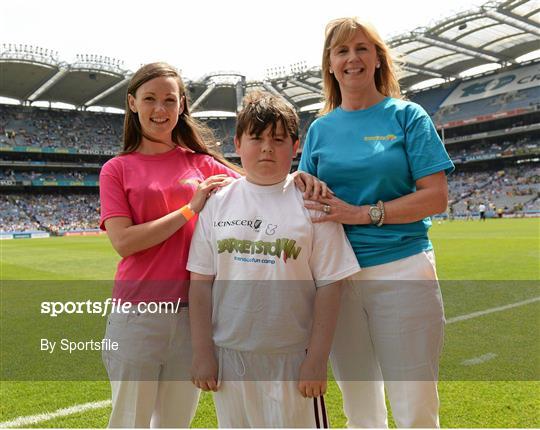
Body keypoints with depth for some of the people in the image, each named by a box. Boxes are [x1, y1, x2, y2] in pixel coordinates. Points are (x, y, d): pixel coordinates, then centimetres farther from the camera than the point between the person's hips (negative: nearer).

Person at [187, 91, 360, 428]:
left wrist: (317, 358, -8)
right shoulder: (218, 203, 2)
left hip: (293, 357, -2)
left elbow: (329, 285, -6)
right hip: (229, 354, 3)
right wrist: (202, 351, 0)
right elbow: (201, 281, 3)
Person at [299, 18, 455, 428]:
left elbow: (436, 197, -5)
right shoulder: (321, 128, 11)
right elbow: (308, 202, 13)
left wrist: (363, 213, -15)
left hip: (402, 270, -3)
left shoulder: (407, 116, 3)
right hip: (338, 275, 3)